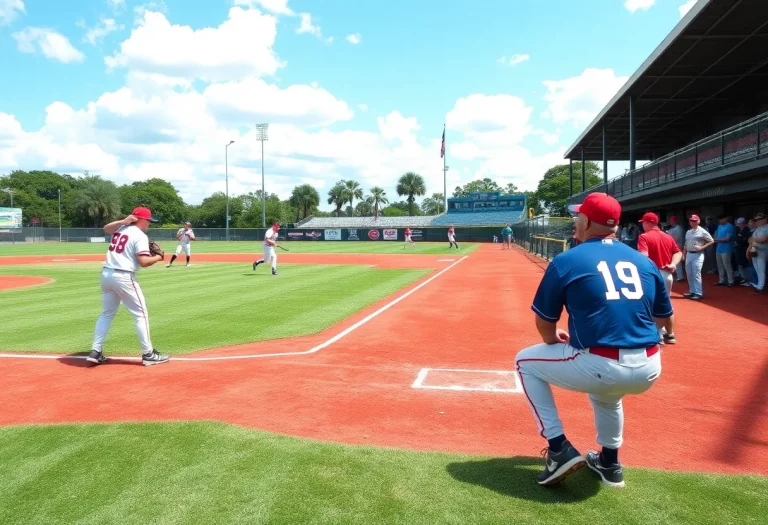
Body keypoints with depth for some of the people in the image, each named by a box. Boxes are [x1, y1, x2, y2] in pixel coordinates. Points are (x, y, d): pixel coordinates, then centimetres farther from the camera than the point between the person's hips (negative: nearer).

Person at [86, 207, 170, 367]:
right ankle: (148, 354, 3)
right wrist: (158, 257, 0)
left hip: (106, 274, 8)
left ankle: (95, 352, 16)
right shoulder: (140, 236, -8)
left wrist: (123, 221, 23)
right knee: (141, 314, 1)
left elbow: (106, 228, 39)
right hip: (124, 277, -8)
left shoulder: (119, 229, 14)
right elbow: (144, 262, -19)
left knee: (107, 313, 18)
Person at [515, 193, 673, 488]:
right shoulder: (644, 261, 11)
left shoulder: (566, 261, -1)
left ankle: (560, 450, 12)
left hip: (601, 369, -6)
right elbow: (665, 319, 21)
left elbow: (544, 324, 5)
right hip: (648, 371, 6)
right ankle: (609, 462, 47)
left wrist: (554, 339, 27)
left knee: (526, 362, 18)